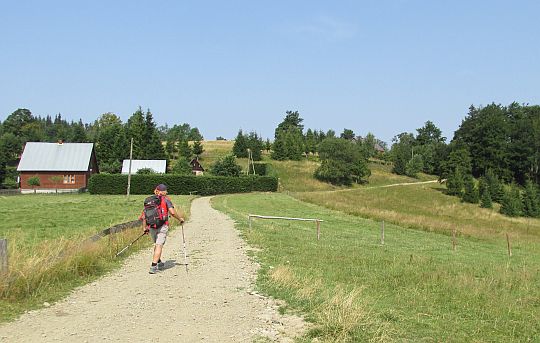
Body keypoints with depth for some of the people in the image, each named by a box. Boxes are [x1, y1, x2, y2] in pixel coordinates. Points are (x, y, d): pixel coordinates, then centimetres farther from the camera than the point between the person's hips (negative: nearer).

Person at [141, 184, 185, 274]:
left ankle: (159, 263, 32)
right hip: (162, 226, -4)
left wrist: (144, 227, 19)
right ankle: (153, 266, -14)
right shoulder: (166, 199, 1)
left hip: (151, 227, 5)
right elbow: (172, 212, -12)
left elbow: (143, 215, 9)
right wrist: (180, 218, 4)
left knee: (157, 244, 23)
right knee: (159, 246, -6)